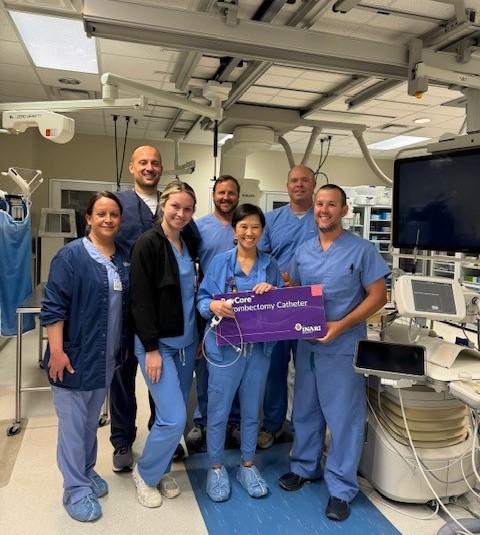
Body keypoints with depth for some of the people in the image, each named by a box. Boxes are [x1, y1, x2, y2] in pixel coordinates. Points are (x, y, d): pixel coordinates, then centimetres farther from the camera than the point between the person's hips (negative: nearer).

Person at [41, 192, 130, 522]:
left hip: (107, 356, 6)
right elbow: (53, 307, -15)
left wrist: (124, 347, 14)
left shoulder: (125, 259, 7)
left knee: (92, 420, 20)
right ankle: (76, 489, 20)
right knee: (73, 423, 6)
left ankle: (87, 472, 37)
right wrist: (56, 351, -18)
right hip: (75, 355, -6)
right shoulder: (71, 255, -12)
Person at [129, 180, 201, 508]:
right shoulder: (147, 244, -12)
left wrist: (200, 337, 11)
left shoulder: (190, 246, 8)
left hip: (186, 342, 7)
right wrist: (151, 348, -17)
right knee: (174, 418, -7)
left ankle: (162, 469, 34)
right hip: (158, 344, -6)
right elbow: (141, 299, -15)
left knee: (174, 415, 13)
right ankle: (144, 472, 18)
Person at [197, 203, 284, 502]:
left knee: (252, 409, 15)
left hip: (260, 347, 3)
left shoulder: (270, 265, 6)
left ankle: (247, 465, 33)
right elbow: (202, 299, -4)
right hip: (225, 346, -2)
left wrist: (272, 292, -16)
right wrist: (213, 306, -25)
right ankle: (217, 468, 27)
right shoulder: (220, 262, -2)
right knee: (219, 410, 7)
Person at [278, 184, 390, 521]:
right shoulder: (303, 251, 7)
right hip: (307, 344, 5)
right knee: (305, 410, 17)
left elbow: (378, 296, -10)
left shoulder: (362, 250, -9)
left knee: (344, 417, 5)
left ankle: (341, 488, 21)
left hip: (344, 347, -5)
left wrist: (341, 325, -20)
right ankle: (305, 467, 37)